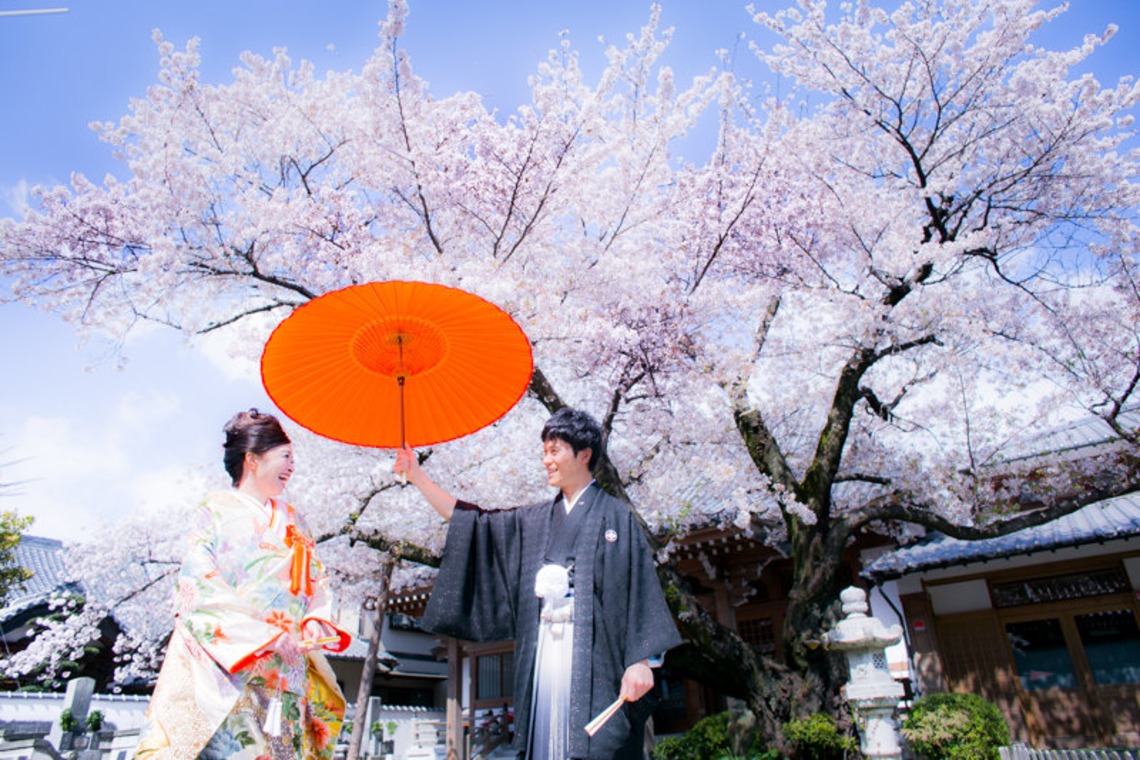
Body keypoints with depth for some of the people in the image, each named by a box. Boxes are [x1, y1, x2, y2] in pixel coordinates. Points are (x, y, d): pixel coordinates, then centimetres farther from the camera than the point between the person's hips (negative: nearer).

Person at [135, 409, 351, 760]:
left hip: (286, 665, 5)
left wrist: (314, 621, -6)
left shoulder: (292, 521, 17)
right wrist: (264, 635, -15)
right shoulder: (217, 510, 1)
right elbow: (198, 584, -9)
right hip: (224, 664, -4)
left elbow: (315, 582, 15)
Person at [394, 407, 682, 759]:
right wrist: (417, 477, 12)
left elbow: (640, 588, -6)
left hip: (592, 655, -5)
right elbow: (470, 520, 16)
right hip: (543, 653, 5)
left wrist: (641, 661, -15)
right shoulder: (535, 520, 15)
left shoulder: (616, 516, 0)